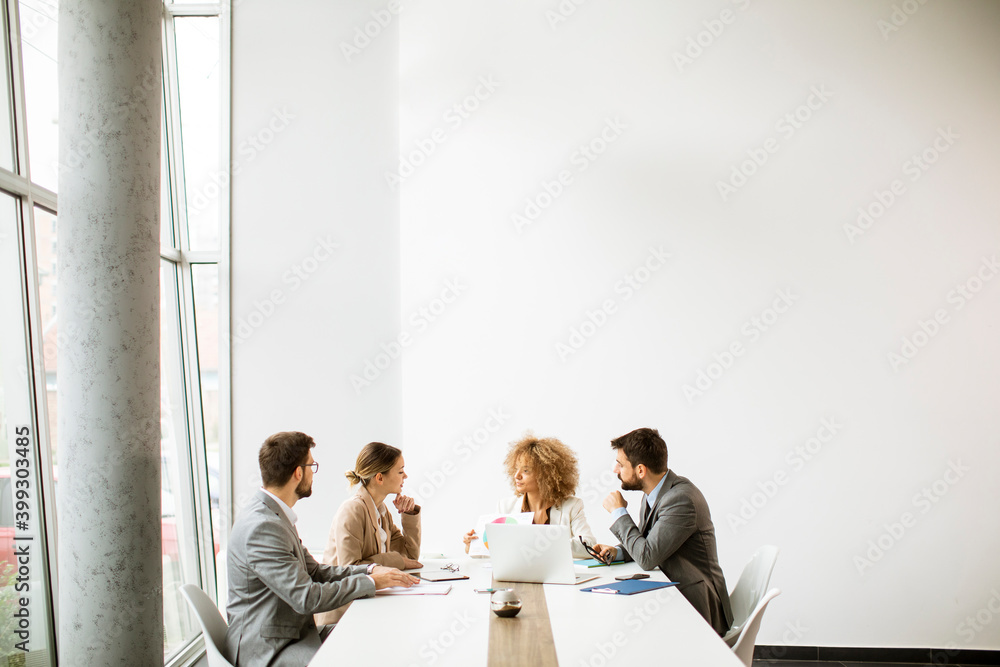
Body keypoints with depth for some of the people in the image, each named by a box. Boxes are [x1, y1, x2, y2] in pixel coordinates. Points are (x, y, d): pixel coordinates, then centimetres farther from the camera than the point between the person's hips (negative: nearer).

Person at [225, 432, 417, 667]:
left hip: (294, 634, 10)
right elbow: (307, 598, -24)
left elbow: (314, 571, 14)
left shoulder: (274, 515, 9)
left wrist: (371, 570, 2)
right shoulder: (261, 527, -23)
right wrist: (371, 582, -13)